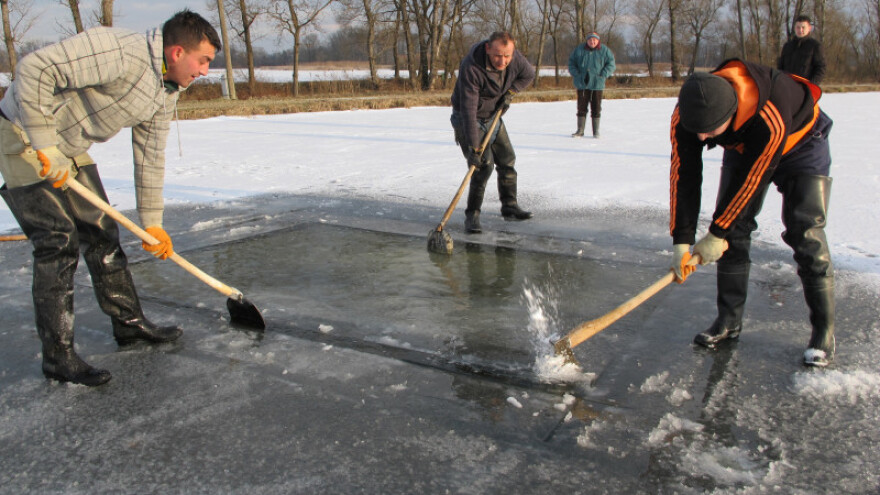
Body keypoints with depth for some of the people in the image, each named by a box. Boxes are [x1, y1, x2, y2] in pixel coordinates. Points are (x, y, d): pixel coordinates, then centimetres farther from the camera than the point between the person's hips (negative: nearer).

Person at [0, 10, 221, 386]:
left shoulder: (165, 95, 1)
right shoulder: (118, 52, -29)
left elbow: (150, 157, 8)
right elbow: (33, 69, -31)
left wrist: (152, 223, 9)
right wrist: (45, 149, -28)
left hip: (70, 149, 9)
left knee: (102, 232, 10)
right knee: (58, 244, -11)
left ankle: (129, 322, 23)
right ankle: (57, 356, -1)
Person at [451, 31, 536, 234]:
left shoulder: (515, 57, -15)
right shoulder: (471, 67, -34)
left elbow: (528, 75, 8)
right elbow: (468, 109, -36)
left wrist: (510, 92, -9)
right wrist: (473, 147, -39)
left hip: (493, 116, 7)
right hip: (468, 119, -6)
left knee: (507, 160, 10)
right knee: (484, 165, -17)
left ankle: (509, 207, 26)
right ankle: (472, 215, -8)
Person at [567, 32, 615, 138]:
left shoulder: (604, 51, 0)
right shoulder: (579, 49, 3)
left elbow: (611, 64, 2)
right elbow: (571, 62, 9)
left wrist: (603, 75, -9)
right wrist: (576, 74, -3)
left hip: (597, 84, -1)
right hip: (582, 84, 1)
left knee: (596, 108, 2)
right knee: (581, 107, 3)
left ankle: (596, 132, 11)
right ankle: (580, 131, 10)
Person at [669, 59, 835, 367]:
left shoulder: (771, 120, -44)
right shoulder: (687, 114, -30)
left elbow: (752, 180, -34)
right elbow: (683, 175, -25)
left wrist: (718, 233, -24)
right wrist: (681, 241, -26)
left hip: (800, 143, -4)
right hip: (742, 147, 5)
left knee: (805, 234, -13)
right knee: (732, 231, -4)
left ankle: (823, 332, -3)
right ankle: (729, 320, 9)